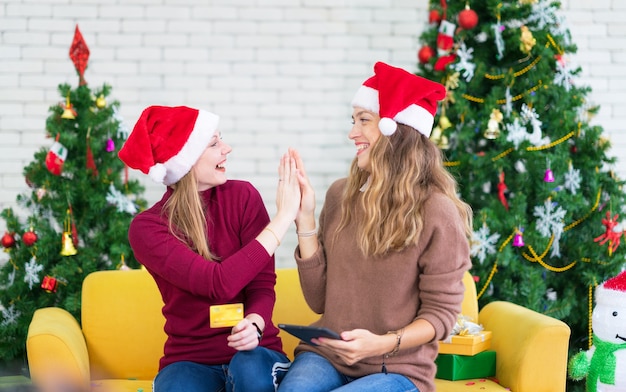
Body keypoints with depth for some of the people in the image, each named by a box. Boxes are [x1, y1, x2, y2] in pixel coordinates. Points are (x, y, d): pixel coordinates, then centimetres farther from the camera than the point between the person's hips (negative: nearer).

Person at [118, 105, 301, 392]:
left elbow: (263, 284, -6)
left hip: (251, 349, 2)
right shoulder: (146, 228, -10)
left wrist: (253, 323, -29)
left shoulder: (243, 196, -4)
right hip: (189, 358, -1)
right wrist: (284, 216, -20)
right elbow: (219, 283, -23)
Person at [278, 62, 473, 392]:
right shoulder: (340, 195, 4)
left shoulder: (436, 212, -9)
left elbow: (441, 313, -6)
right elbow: (319, 299, 3)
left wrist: (383, 343, -22)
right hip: (326, 355, 3)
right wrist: (305, 216, -2)